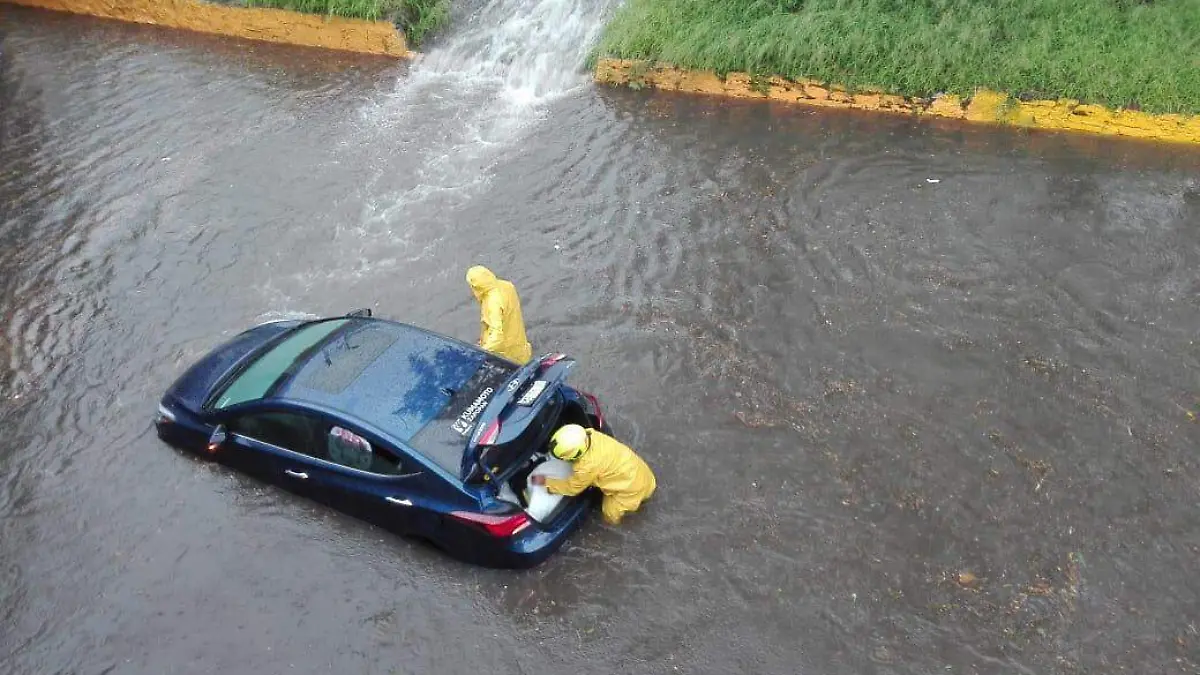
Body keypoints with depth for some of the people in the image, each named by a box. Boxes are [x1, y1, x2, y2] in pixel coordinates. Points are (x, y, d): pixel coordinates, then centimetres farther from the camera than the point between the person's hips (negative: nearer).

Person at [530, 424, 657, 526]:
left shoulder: (588, 466, -32)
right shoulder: (591, 435, -14)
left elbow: (572, 487, -13)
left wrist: (545, 481, -7)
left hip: (632, 487, -7)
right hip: (636, 468, 7)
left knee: (610, 517, 10)